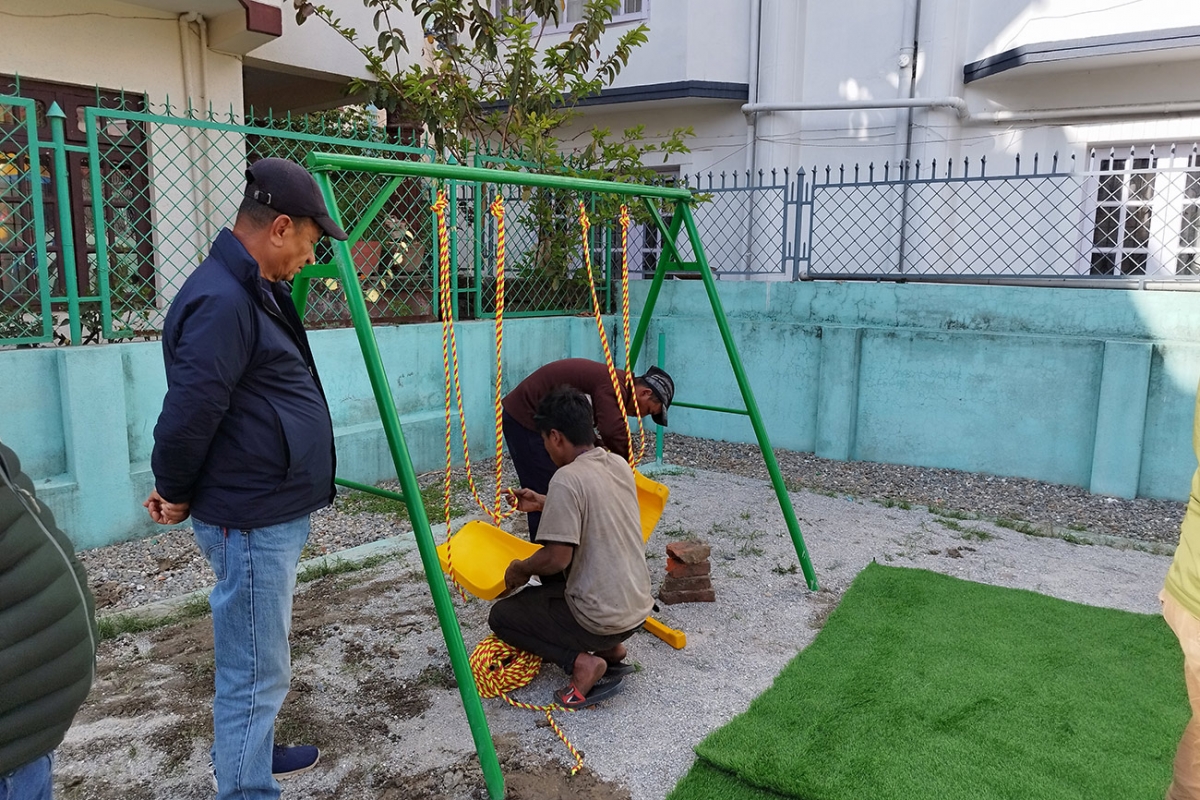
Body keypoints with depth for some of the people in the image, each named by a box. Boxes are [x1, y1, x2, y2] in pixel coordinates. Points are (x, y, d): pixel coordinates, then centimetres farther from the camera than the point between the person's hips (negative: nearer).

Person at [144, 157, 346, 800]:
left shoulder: (254, 291, 12)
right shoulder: (222, 302, -22)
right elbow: (187, 417, -23)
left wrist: (180, 487, 13)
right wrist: (177, 495, -6)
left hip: (273, 514, 10)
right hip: (250, 523, -10)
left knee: (261, 661, 25)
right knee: (256, 672, 2)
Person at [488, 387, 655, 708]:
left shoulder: (567, 479, -22)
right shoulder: (620, 464, 2)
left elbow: (557, 558, -22)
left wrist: (521, 570, -3)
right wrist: (544, 504, 22)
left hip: (599, 619, -8)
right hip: (637, 608, 8)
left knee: (501, 615, 11)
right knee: (545, 594, 32)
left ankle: (581, 661, -5)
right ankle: (611, 649, 14)